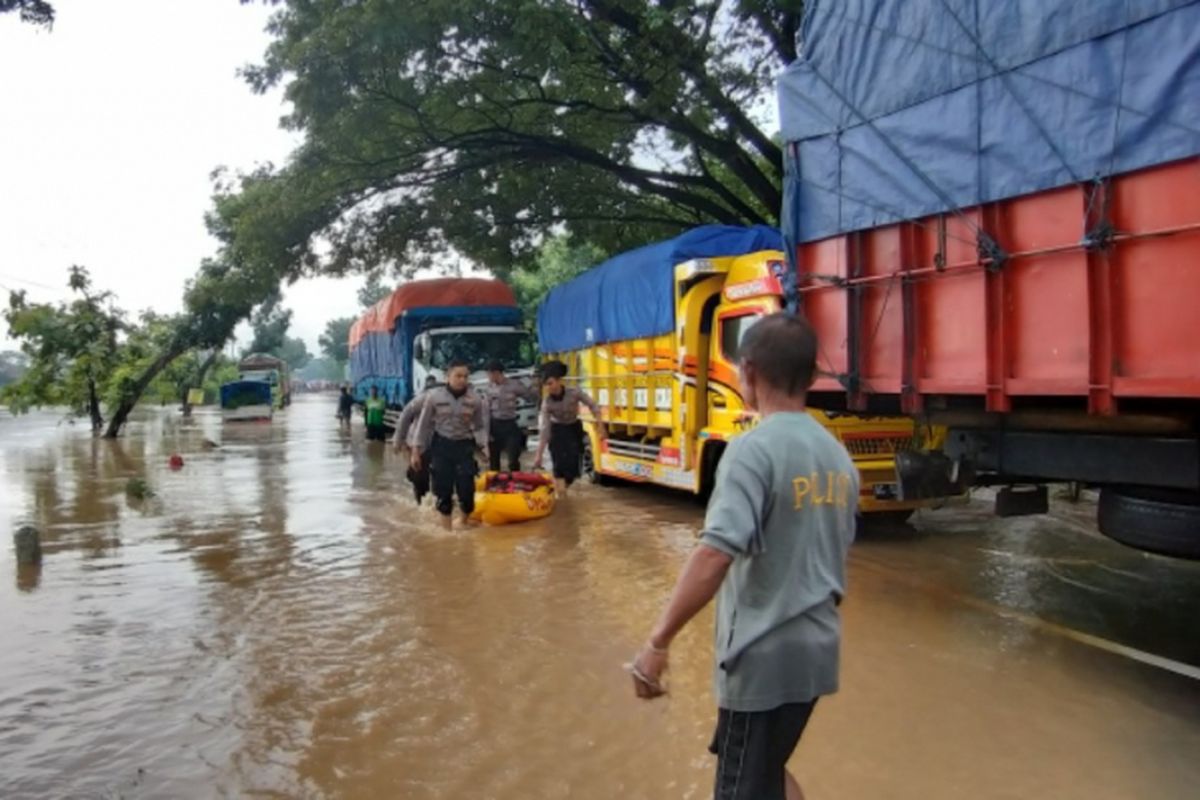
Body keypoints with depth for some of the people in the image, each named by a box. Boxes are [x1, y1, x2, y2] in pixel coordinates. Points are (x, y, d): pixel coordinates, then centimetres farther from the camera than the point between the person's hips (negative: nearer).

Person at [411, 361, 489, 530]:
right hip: (441, 446, -1)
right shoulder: (435, 396, -8)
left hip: (464, 446, 1)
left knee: (467, 487, -4)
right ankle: (446, 526, 16)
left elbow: (480, 427, 6)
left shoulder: (475, 398, -5)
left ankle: (466, 521, 22)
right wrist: (416, 451, 0)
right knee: (443, 488, 2)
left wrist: (484, 446, -9)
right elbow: (424, 424, 0)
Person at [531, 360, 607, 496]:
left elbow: (592, 406, -13)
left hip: (574, 429, 1)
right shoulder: (547, 402, -25)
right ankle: (562, 496, -6)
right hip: (557, 431, -1)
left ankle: (562, 490, 21)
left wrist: (600, 426, -18)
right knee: (560, 464, -14)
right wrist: (539, 454, -27)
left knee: (573, 465, -3)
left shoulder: (574, 393, -26)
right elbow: (544, 429, -24)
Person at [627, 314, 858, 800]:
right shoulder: (838, 456, 6)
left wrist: (658, 641, -23)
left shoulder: (753, 449, -18)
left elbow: (714, 556, -28)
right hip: (816, 648, 8)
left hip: (764, 656, -8)